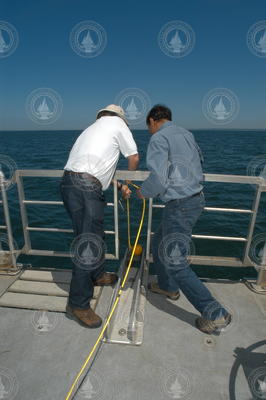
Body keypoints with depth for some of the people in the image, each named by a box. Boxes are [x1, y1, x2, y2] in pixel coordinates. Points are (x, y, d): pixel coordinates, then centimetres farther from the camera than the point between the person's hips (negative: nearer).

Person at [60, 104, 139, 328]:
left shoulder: (93, 128, 31)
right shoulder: (117, 122, 9)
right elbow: (134, 157, 10)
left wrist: (121, 186, 27)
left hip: (70, 184, 9)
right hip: (84, 188, -9)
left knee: (95, 234, 22)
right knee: (89, 243, -5)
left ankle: (97, 275, 41)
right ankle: (78, 304, 6)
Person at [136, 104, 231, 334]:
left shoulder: (159, 138, -11)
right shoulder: (186, 134, 15)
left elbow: (159, 180, -21)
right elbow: (199, 160, 29)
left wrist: (143, 192, -1)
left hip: (180, 205, -9)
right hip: (196, 198, 9)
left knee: (176, 263, -1)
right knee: (159, 244, 24)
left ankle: (216, 314, 8)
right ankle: (167, 286, 41)